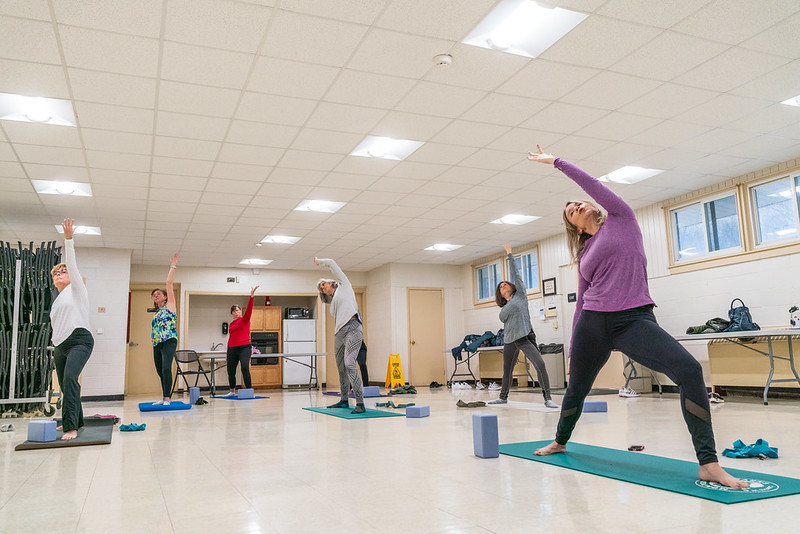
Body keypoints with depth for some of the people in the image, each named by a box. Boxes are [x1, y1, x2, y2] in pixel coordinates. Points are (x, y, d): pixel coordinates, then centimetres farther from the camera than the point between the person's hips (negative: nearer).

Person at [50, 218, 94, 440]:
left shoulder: (76, 289, 6)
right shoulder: (56, 301, 26)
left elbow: (72, 264, -6)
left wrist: (68, 239, -12)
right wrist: (56, 347, 18)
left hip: (79, 340, -9)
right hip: (61, 345, 9)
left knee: (70, 379, -26)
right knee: (66, 384, 12)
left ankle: (71, 428, -32)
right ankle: (76, 421, 27)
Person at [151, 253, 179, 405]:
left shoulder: (170, 305, 4)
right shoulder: (156, 313, 21)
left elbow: (169, 283, -1)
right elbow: (155, 330, 20)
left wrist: (173, 265, 1)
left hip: (169, 341, -7)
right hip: (157, 344, 7)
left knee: (166, 369, -19)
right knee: (160, 372, 9)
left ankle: (167, 399, -19)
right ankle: (164, 398, 17)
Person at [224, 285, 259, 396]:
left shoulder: (245, 319, 1)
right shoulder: (231, 324, 16)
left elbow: (249, 309, -15)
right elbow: (230, 338, 20)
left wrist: (251, 296, -28)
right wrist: (227, 353, 21)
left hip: (244, 347, -6)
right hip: (232, 349, 6)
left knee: (245, 368, -21)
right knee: (230, 371, 11)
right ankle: (232, 391, 30)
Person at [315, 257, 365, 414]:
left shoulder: (343, 286, 14)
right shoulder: (333, 302, 30)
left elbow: (331, 264, 17)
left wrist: (318, 261, 30)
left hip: (353, 327, -8)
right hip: (339, 333, 8)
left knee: (349, 363, -20)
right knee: (341, 367, 11)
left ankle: (360, 403, -22)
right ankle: (343, 400, 25)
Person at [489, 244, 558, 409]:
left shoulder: (520, 295, 8)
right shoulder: (504, 307, 19)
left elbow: (515, 273, 6)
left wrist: (510, 254, 10)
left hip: (525, 337, -5)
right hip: (509, 340, 5)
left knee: (540, 364, -20)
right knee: (507, 370, 13)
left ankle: (547, 399, -15)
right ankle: (503, 397, 31)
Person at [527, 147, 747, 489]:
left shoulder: (620, 218, 9)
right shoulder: (584, 254, 18)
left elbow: (590, 183, 1)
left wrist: (555, 161, 8)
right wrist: (574, 349, 22)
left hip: (634, 320, -4)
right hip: (592, 324, 4)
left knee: (689, 371, -25)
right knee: (576, 388, 16)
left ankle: (708, 465, -20)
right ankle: (560, 442, 43)